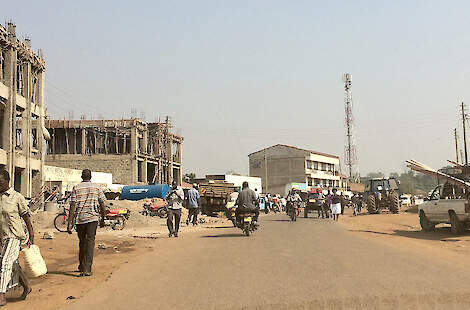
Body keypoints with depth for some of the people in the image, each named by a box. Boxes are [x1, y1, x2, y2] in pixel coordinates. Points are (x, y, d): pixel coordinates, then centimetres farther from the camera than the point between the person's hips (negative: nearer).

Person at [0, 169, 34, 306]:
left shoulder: (17, 197, -7)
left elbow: (26, 217, -3)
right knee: (13, 265, 13)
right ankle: (26, 286, 31)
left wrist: (31, 236, -3)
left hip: (14, 235, -6)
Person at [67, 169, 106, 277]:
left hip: (79, 218, 2)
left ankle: (81, 267, 26)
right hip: (92, 217, -1)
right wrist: (102, 219, 15)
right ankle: (87, 269, -11)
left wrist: (70, 223, -3)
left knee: (82, 242, 15)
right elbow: (102, 205, 4)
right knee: (90, 242, -3)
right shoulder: (97, 187, 5)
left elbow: (73, 206, -3)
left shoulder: (76, 188, 4)